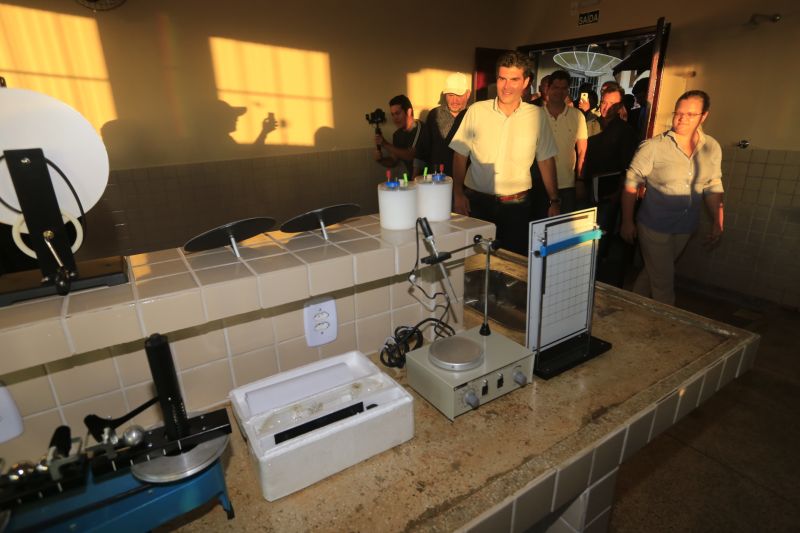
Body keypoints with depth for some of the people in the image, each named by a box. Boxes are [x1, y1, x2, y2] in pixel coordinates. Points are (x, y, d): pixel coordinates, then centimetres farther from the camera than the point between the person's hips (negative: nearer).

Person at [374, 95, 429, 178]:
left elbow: (410, 155, -23)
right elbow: (393, 161, 13)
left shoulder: (421, 129, -14)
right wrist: (381, 159, -7)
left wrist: (385, 145, -23)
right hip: (408, 179, 6)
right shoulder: (397, 135, 6)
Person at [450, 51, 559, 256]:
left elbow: (546, 160, 7)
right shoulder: (476, 111, -2)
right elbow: (460, 154, 3)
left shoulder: (537, 115, 2)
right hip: (477, 202, -1)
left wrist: (554, 202, 6)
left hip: (517, 205, 1)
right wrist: (458, 194, -5)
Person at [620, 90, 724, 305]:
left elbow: (713, 187, 10)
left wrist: (717, 222, 9)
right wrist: (627, 222, -12)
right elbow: (631, 183, -12)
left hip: (685, 228, 5)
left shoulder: (712, 148, 1)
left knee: (653, 272, 18)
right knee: (663, 280, 3)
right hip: (654, 227, -5)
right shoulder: (653, 147, -15)